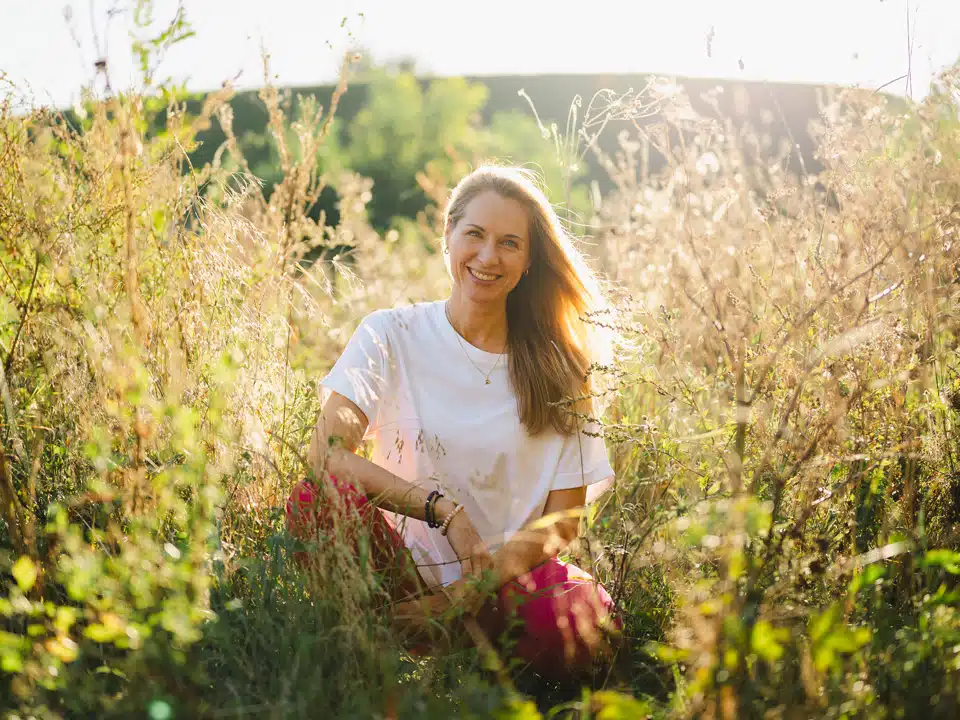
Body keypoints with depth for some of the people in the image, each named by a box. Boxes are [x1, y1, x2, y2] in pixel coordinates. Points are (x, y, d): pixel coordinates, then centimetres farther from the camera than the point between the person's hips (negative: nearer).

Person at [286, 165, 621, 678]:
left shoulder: (556, 367, 3)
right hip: (407, 568, -1)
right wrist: (445, 508, -25)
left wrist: (472, 589, -16)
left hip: (508, 577, 1)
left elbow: (563, 520, -1)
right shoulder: (392, 335, 0)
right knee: (321, 500, -30)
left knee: (584, 621, -32)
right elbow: (326, 452, -15)